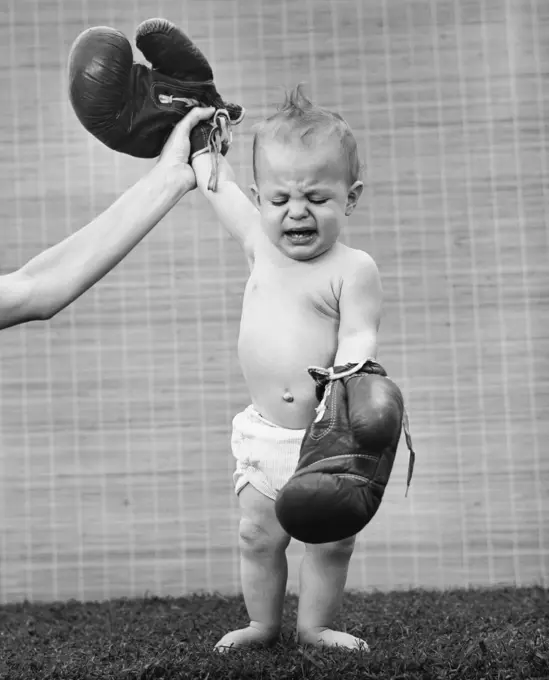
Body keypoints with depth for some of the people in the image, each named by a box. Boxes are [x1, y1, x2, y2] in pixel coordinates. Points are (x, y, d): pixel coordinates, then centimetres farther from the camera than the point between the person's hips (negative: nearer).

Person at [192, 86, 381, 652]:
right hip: (264, 432, 4)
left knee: (331, 540, 5)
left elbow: (358, 340, -19)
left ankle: (315, 626, 22)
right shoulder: (259, 246, 4)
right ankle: (262, 625, 24)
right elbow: (219, 188, 19)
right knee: (258, 535, 8)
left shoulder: (353, 269, -11)